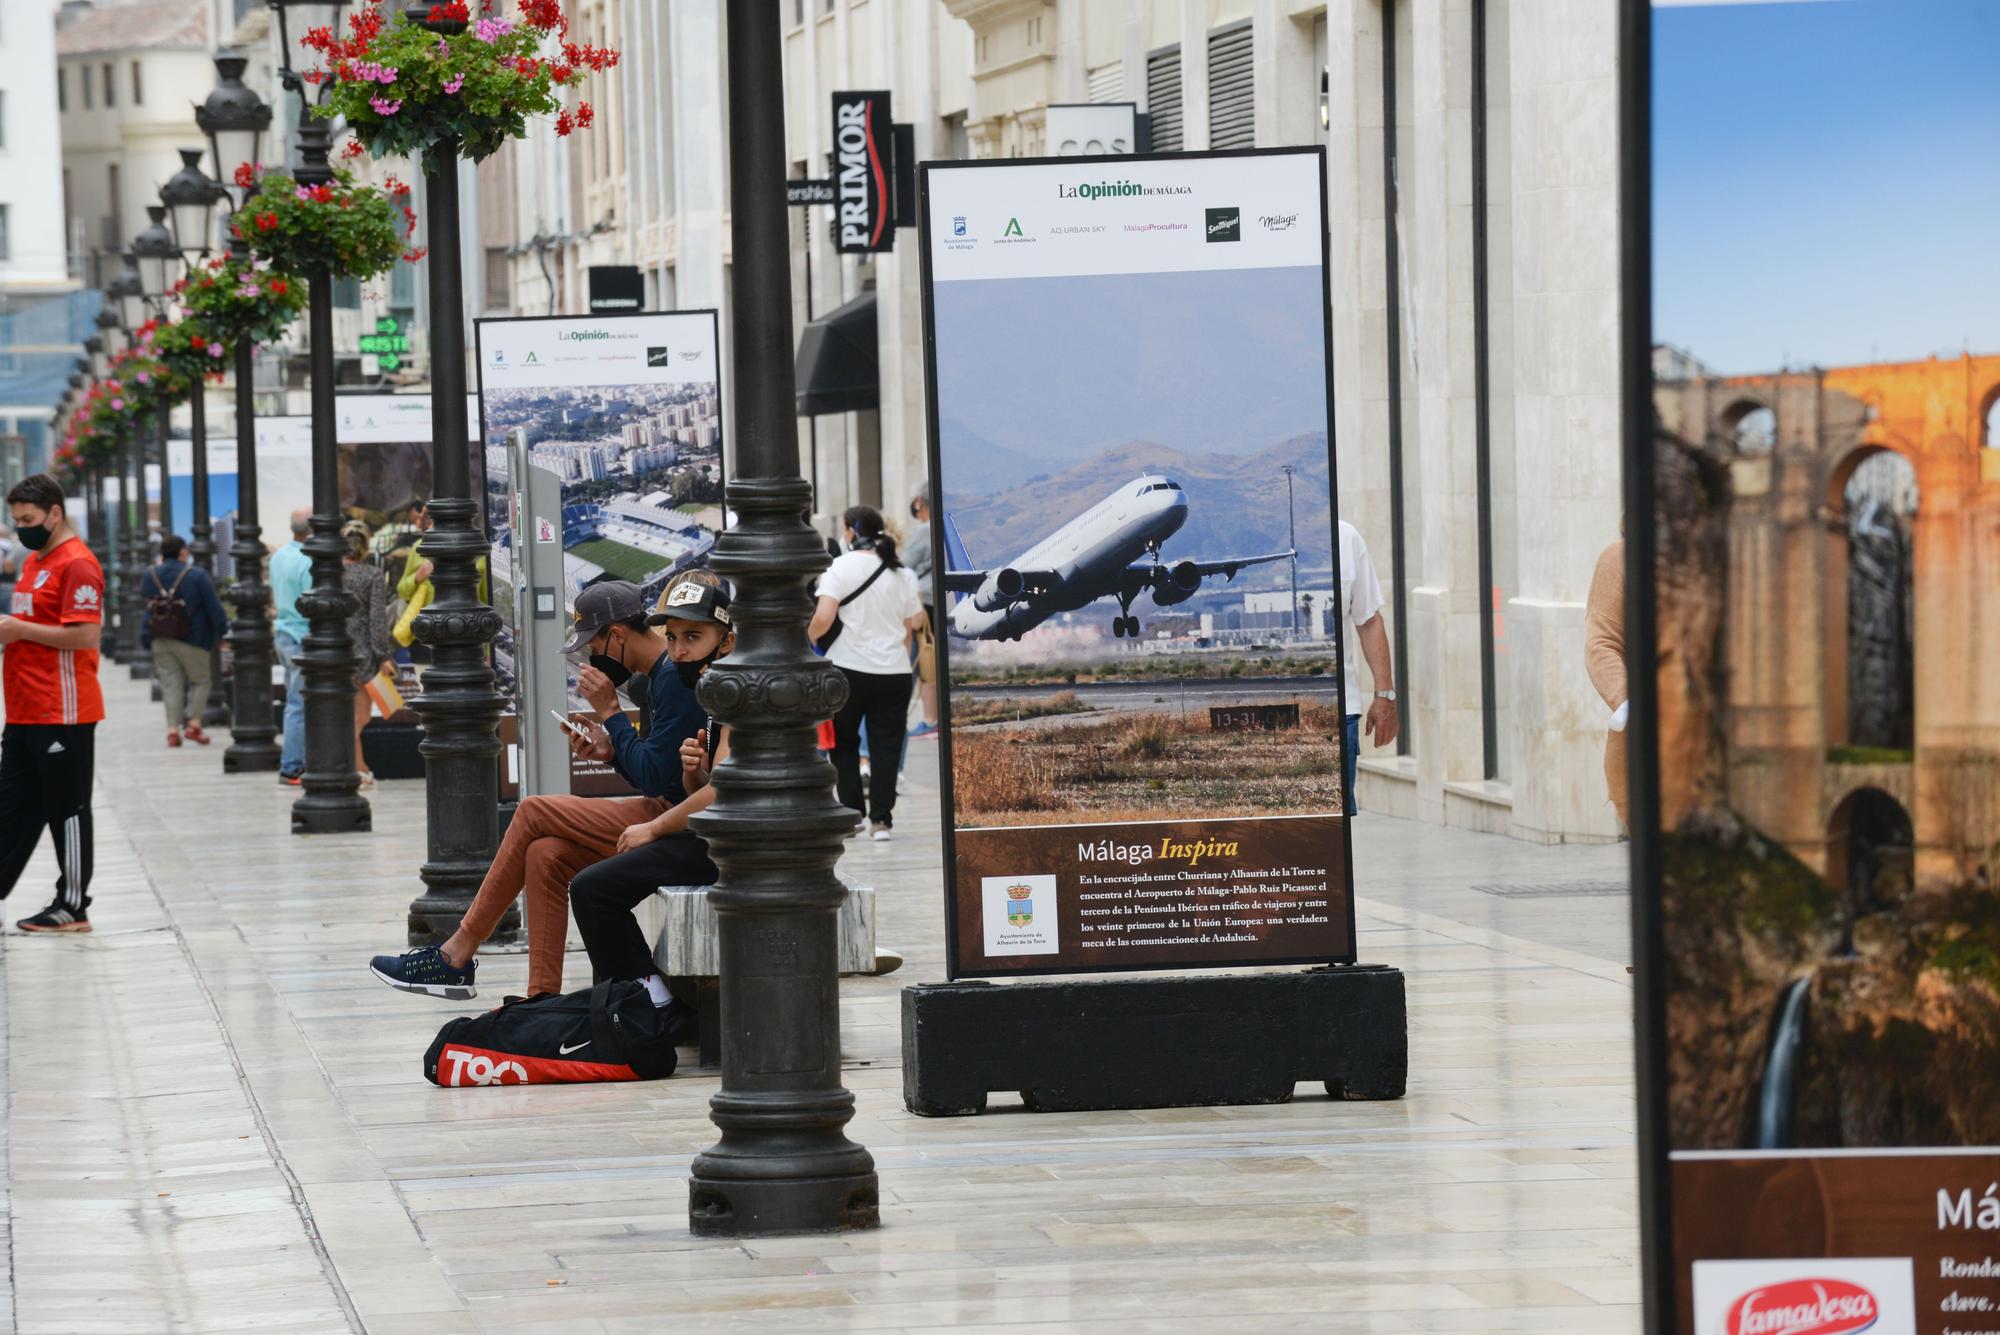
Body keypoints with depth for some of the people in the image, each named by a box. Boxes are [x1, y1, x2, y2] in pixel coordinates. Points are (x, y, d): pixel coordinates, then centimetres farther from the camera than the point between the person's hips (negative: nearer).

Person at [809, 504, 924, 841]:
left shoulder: (840, 568, -9)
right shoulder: (902, 574, 5)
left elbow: (823, 618, -18)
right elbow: (914, 624, 9)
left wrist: (807, 637, 2)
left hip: (849, 668, -3)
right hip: (894, 671, 3)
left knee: (844, 743, 14)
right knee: (886, 747, 6)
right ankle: (881, 819, 0)